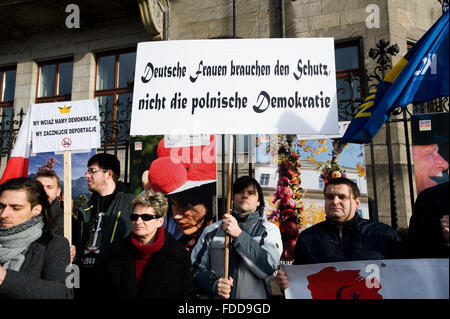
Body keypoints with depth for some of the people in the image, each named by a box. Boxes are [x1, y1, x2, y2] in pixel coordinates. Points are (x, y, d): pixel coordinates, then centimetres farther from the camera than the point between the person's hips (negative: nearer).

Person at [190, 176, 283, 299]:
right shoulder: (212, 230, 10)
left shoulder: (269, 230, 6)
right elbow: (196, 267, 10)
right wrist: (213, 284, -8)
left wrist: (239, 234, -15)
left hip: (255, 296, -1)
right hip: (214, 297, 2)